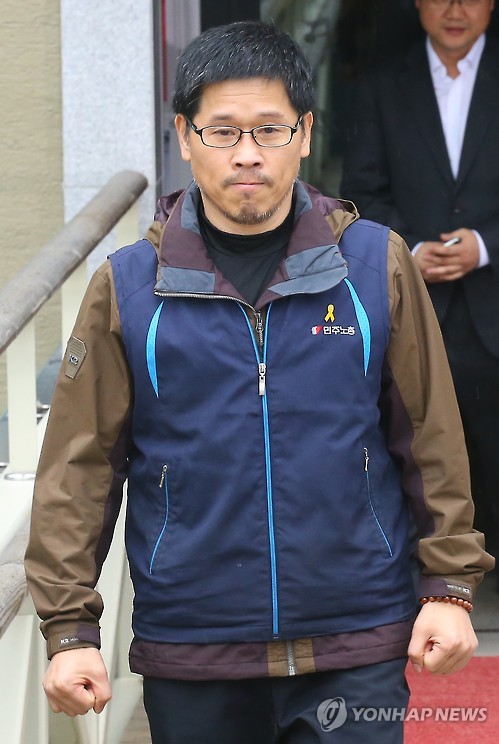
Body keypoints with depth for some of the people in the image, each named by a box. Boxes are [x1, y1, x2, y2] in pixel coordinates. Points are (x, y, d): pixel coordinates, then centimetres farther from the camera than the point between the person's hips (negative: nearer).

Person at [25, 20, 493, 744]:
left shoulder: (377, 265, 1)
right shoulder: (128, 288, 0)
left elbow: (432, 439, 6)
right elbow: (80, 466, 1)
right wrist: (70, 629, -3)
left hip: (357, 655, 0)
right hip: (189, 664, 1)